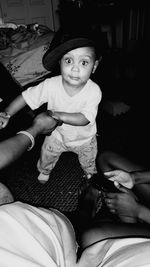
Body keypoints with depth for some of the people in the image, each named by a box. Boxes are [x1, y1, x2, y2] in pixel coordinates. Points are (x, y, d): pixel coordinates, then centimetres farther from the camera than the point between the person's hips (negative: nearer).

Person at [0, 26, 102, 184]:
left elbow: (84, 119, -36)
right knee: (47, 156, 24)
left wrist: (59, 115, -43)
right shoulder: (51, 85, -28)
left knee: (89, 162, 25)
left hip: (84, 139, -1)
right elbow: (26, 97, -20)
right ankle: (44, 171, 60)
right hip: (58, 134, 1)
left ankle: (90, 174, 62)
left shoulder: (94, 91, -33)